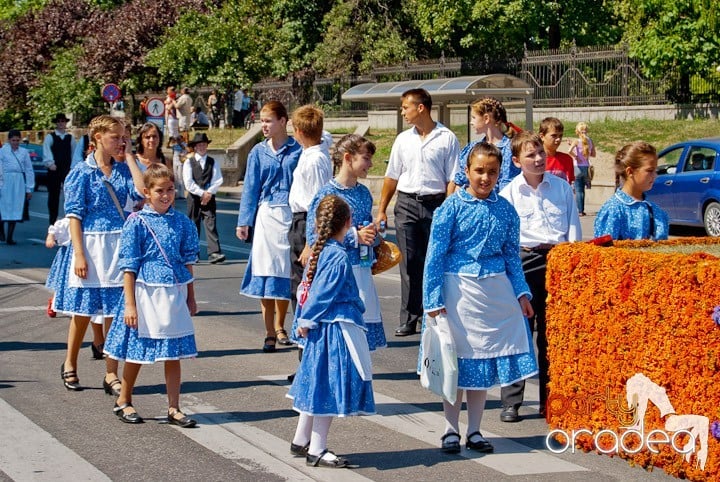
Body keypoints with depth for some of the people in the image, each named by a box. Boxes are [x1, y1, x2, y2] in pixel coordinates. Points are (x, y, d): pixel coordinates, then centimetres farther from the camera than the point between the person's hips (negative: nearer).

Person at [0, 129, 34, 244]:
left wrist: (29, 188, 8)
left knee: (16, 209, 0)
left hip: (19, 183, 2)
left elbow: (29, 170, 11)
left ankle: (10, 237, 4)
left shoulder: (24, 152, 8)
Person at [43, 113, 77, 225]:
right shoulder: (50, 137, 2)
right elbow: (46, 151, -12)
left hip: (68, 170, 1)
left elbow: (74, 153, 11)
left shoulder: (70, 138, 12)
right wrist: (50, 163, -26)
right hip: (54, 170, -1)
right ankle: (53, 220, 12)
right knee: (53, 195, 5)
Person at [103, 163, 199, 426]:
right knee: (136, 352, 8)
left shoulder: (181, 222, 5)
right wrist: (130, 304, -12)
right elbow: (129, 266, -8)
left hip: (175, 293, 4)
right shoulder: (137, 222, -7)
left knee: (174, 354, 7)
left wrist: (190, 297, 13)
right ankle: (123, 402, 26)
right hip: (145, 292, -4)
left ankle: (173, 408, 15)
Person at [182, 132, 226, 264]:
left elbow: (218, 180, 3)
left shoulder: (213, 162, 11)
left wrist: (209, 193, -10)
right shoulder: (188, 162, 5)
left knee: (211, 225, -10)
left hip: (209, 198, 0)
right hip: (194, 198, 0)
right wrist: (202, 193, -10)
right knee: (193, 226, 4)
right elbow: (188, 183, -5)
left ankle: (214, 253, -19)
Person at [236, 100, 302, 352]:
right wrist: (244, 222, 4)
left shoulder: (297, 150, 0)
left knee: (286, 273, 5)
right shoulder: (259, 152, 6)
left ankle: (280, 327, 23)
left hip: (292, 216, -1)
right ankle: (269, 333, 5)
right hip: (266, 215, 1)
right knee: (266, 272, -2)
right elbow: (250, 188, 8)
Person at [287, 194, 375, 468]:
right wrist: (306, 322, -6)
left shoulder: (319, 251, 6)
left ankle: (301, 441, 28)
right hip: (336, 329, -9)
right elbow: (321, 295, -16)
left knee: (317, 384, 18)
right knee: (329, 386, -1)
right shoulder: (339, 258, -19)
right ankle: (316, 451, 5)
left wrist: (304, 321, 13)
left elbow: (308, 291, 10)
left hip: (321, 329, 9)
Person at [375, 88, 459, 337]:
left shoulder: (447, 139, -1)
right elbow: (391, 177, 16)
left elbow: (453, 179, -4)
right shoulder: (403, 139, 12)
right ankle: (409, 318, 4)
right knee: (409, 262, 1)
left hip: (436, 204, -3)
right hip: (407, 203, 3)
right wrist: (381, 210, 13)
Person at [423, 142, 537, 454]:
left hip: (496, 289, 4)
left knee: (485, 359, 8)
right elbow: (435, 255, -6)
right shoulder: (452, 207, -6)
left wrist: (521, 292, 3)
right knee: (457, 360, 4)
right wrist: (434, 299, -11)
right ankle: (451, 430, 16)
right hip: (459, 288, -3)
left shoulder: (505, 210, 5)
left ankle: (474, 431, 20)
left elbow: (511, 255, 11)